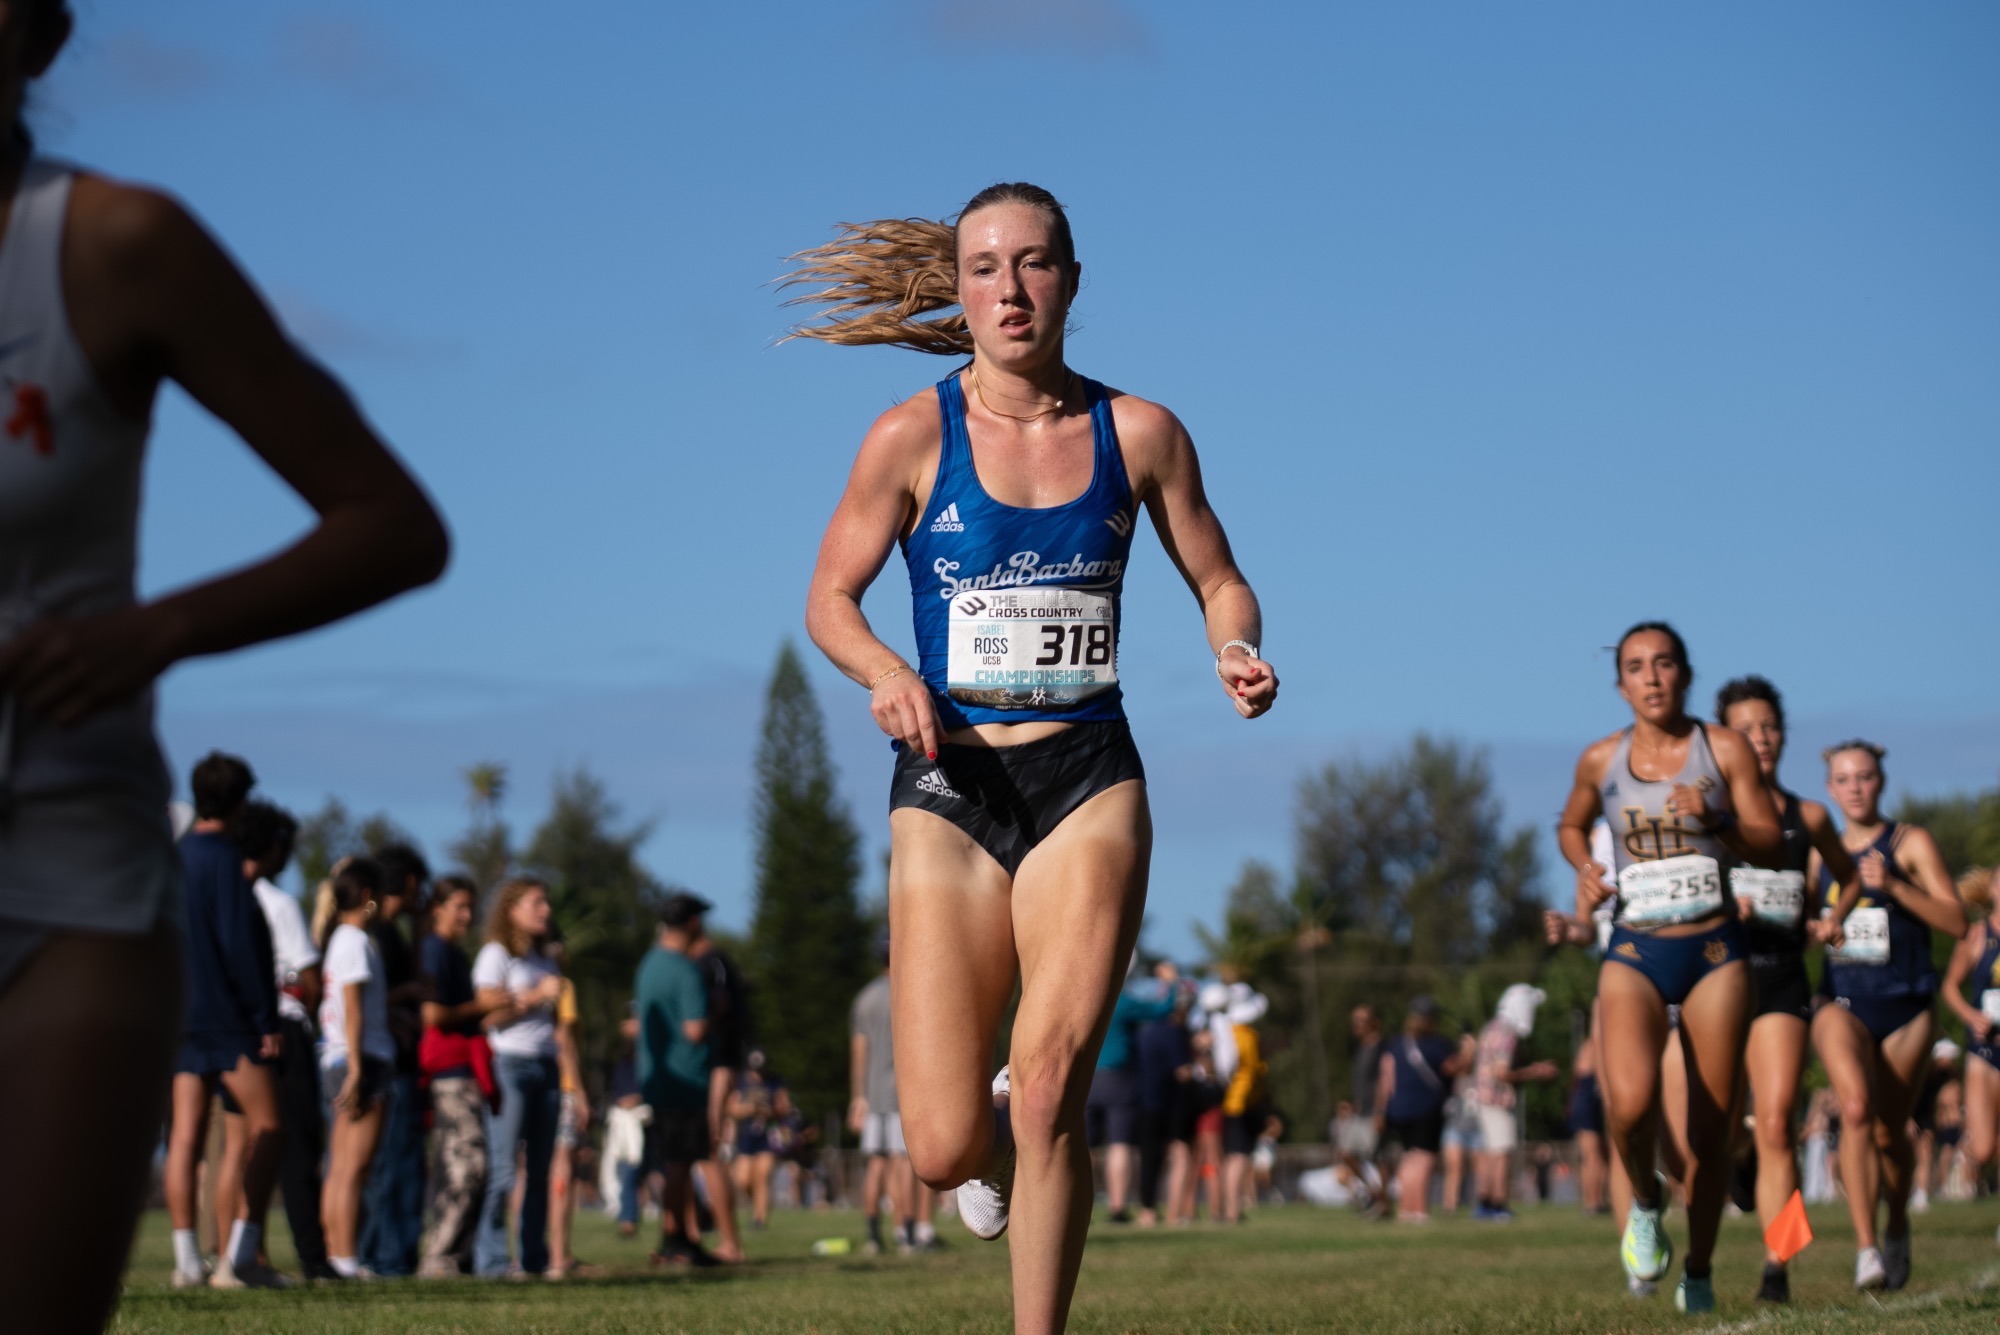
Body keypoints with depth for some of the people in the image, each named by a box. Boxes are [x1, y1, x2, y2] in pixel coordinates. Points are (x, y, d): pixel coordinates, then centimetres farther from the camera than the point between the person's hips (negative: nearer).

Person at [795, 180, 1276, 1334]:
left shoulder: (1139, 435, 2)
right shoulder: (913, 438, -2)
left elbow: (1220, 582, 12)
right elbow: (831, 599, 5)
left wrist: (1239, 652, -10)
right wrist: (884, 671, -16)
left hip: (1089, 781, 0)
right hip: (950, 783, 0)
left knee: (1052, 1084, -18)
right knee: (944, 1148, -5)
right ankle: (996, 1145, 34)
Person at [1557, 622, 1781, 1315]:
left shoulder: (1724, 749, -1)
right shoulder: (1601, 760, 3)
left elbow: (1771, 847, -1)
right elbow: (1571, 825, 22)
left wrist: (1714, 822, -19)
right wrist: (1585, 869, 1)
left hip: (1715, 951, 0)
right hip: (1634, 952, 0)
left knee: (1711, 1127, 3)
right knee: (1630, 1102, -25)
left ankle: (1699, 1272, 21)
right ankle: (1645, 1199, 7)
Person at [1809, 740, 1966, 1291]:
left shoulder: (1911, 843, 0)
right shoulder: (1823, 854, 11)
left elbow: (1957, 923, -9)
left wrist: (1893, 885, -19)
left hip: (1905, 1006, -1)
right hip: (1841, 1003, 1)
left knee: (1889, 1132, 8)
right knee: (1855, 1107, -25)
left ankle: (1898, 1228, 38)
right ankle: (1866, 1248, -29)